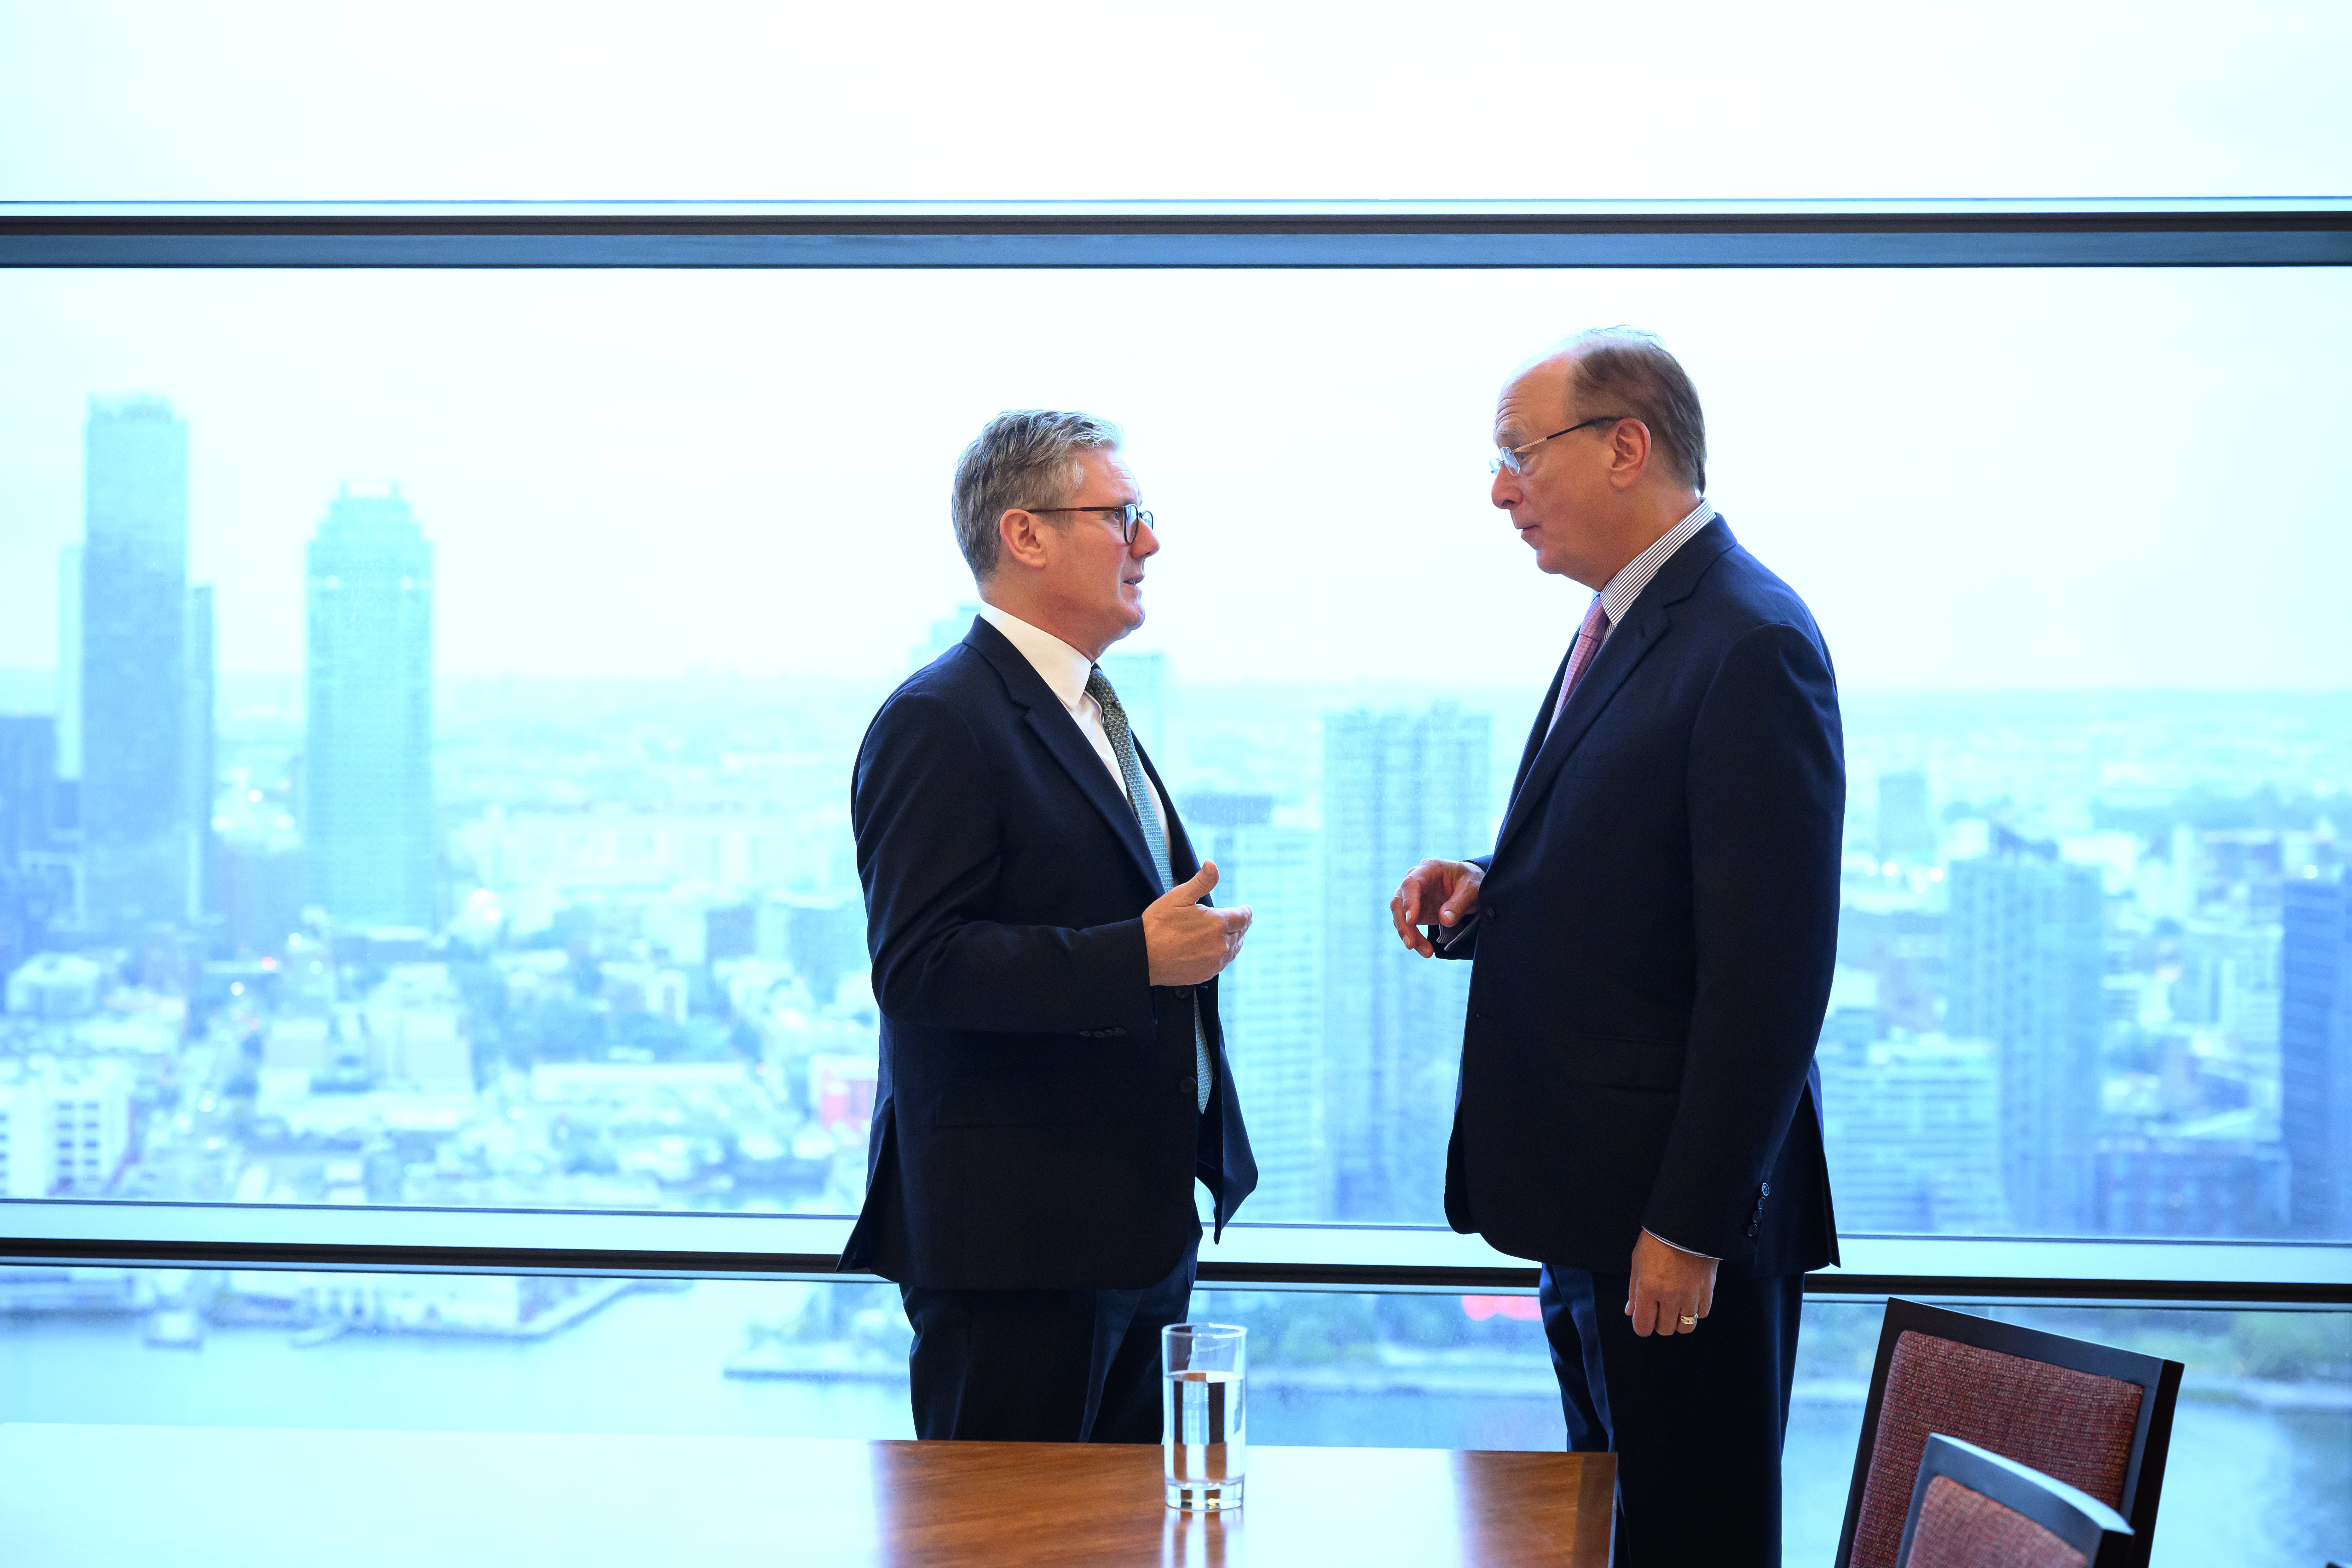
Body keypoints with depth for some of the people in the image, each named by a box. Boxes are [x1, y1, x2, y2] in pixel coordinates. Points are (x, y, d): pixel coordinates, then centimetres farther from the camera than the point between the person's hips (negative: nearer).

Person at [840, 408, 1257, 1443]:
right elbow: (917, 964, -23)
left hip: (1141, 1220, 9)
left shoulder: (1090, 712, 18)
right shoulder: (939, 723, -14)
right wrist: (1136, 958, -24)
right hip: (1015, 1238, -9)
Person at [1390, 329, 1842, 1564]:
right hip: (1590, 1190, 10)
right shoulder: (1616, 627, 14)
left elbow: (1769, 969, -21)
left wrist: (1691, 1227, -22)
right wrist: (1486, 895, 1)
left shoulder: (1751, 642, -17)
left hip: (1682, 1208, -10)